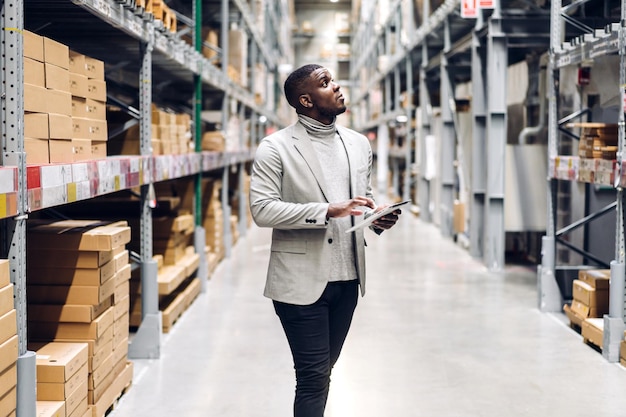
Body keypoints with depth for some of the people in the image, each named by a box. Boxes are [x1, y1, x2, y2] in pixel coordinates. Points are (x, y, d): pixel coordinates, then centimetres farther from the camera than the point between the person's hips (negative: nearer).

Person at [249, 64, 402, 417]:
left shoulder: (359, 144, 11)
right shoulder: (276, 148, -6)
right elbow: (262, 209, -14)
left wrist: (378, 217, -2)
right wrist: (328, 211, -22)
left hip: (347, 278, 6)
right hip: (302, 281, -6)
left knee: (322, 373, 16)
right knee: (314, 378, -3)